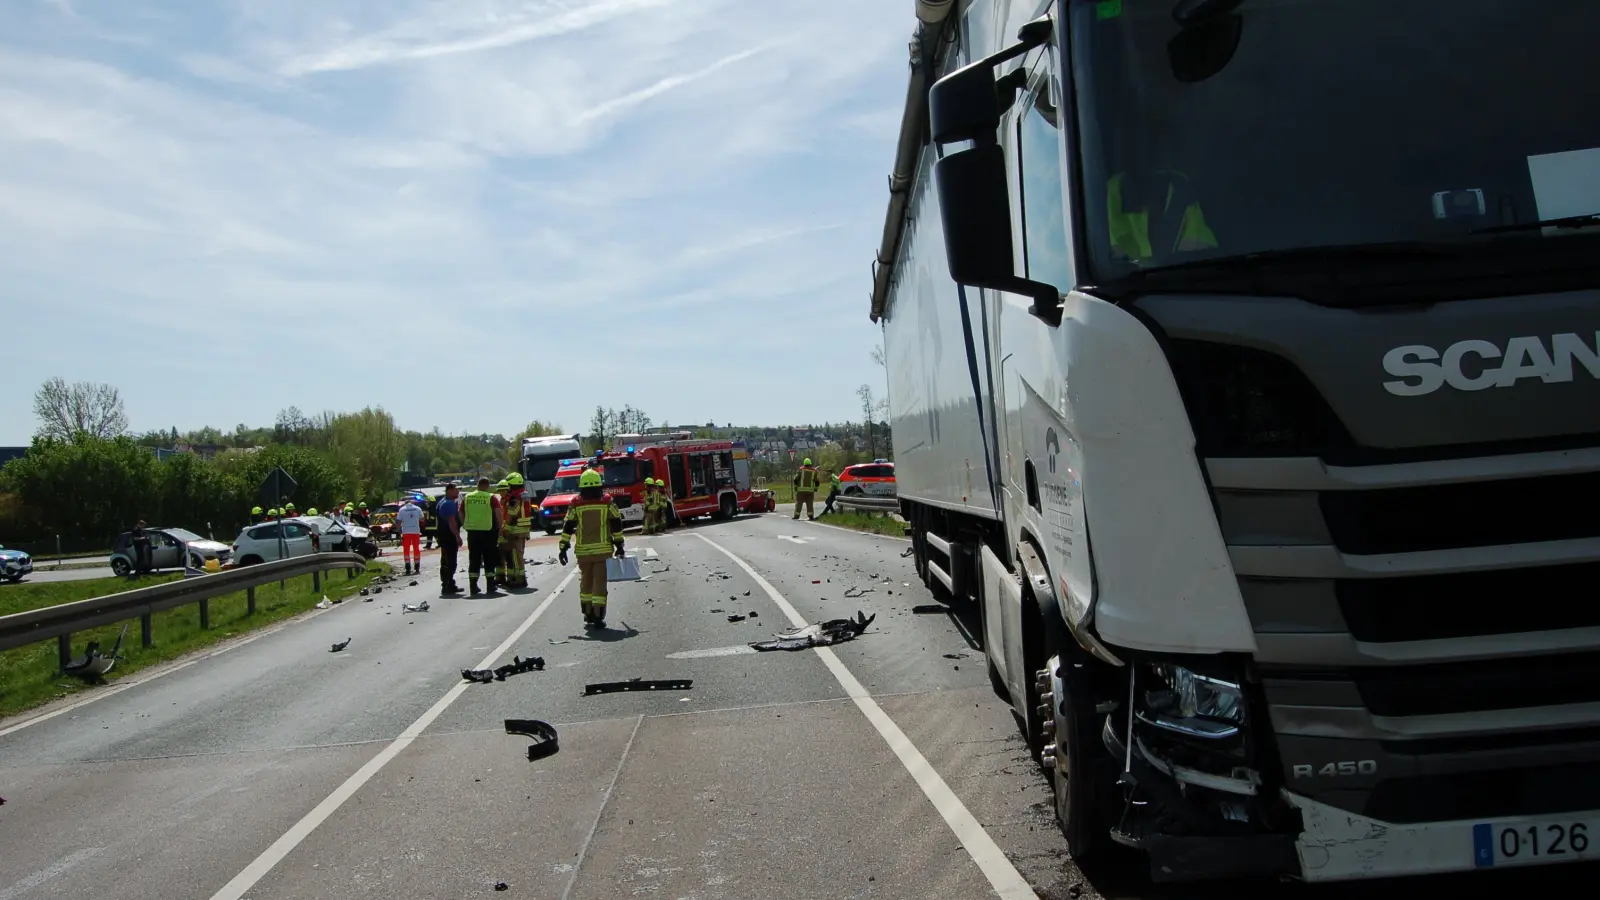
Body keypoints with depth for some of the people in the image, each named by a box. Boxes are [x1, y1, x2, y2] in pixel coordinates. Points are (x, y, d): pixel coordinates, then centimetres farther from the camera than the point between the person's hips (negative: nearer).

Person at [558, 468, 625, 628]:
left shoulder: (575, 504, 1)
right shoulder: (607, 502, 0)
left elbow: (567, 527, 0)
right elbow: (617, 525, 1)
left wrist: (563, 548, 5)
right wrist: (619, 545, 9)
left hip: (583, 551, 1)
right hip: (603, 550, -1)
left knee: (585, 582, 17)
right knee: (600, 583, 1)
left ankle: (588, 615, 22)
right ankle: (598, 618, -2)